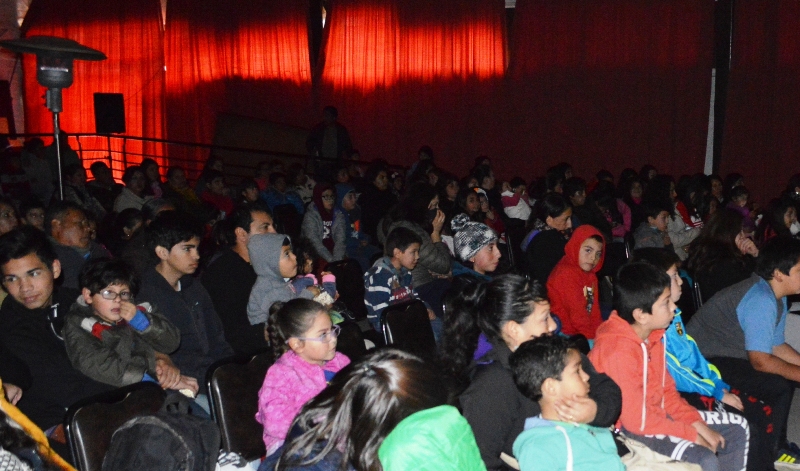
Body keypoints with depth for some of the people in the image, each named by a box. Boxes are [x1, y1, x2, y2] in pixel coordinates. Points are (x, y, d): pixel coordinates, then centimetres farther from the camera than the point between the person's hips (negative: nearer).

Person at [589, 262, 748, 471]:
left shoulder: (652, 335, 1)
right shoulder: (617, 351, -27)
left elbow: (666, 390, 10)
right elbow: (637, 420, -24)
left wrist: (699, 425, -2)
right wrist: (692, 435, -15)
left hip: (657, 415, 10)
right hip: (628, 430, -9)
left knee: (736, 435, 12)